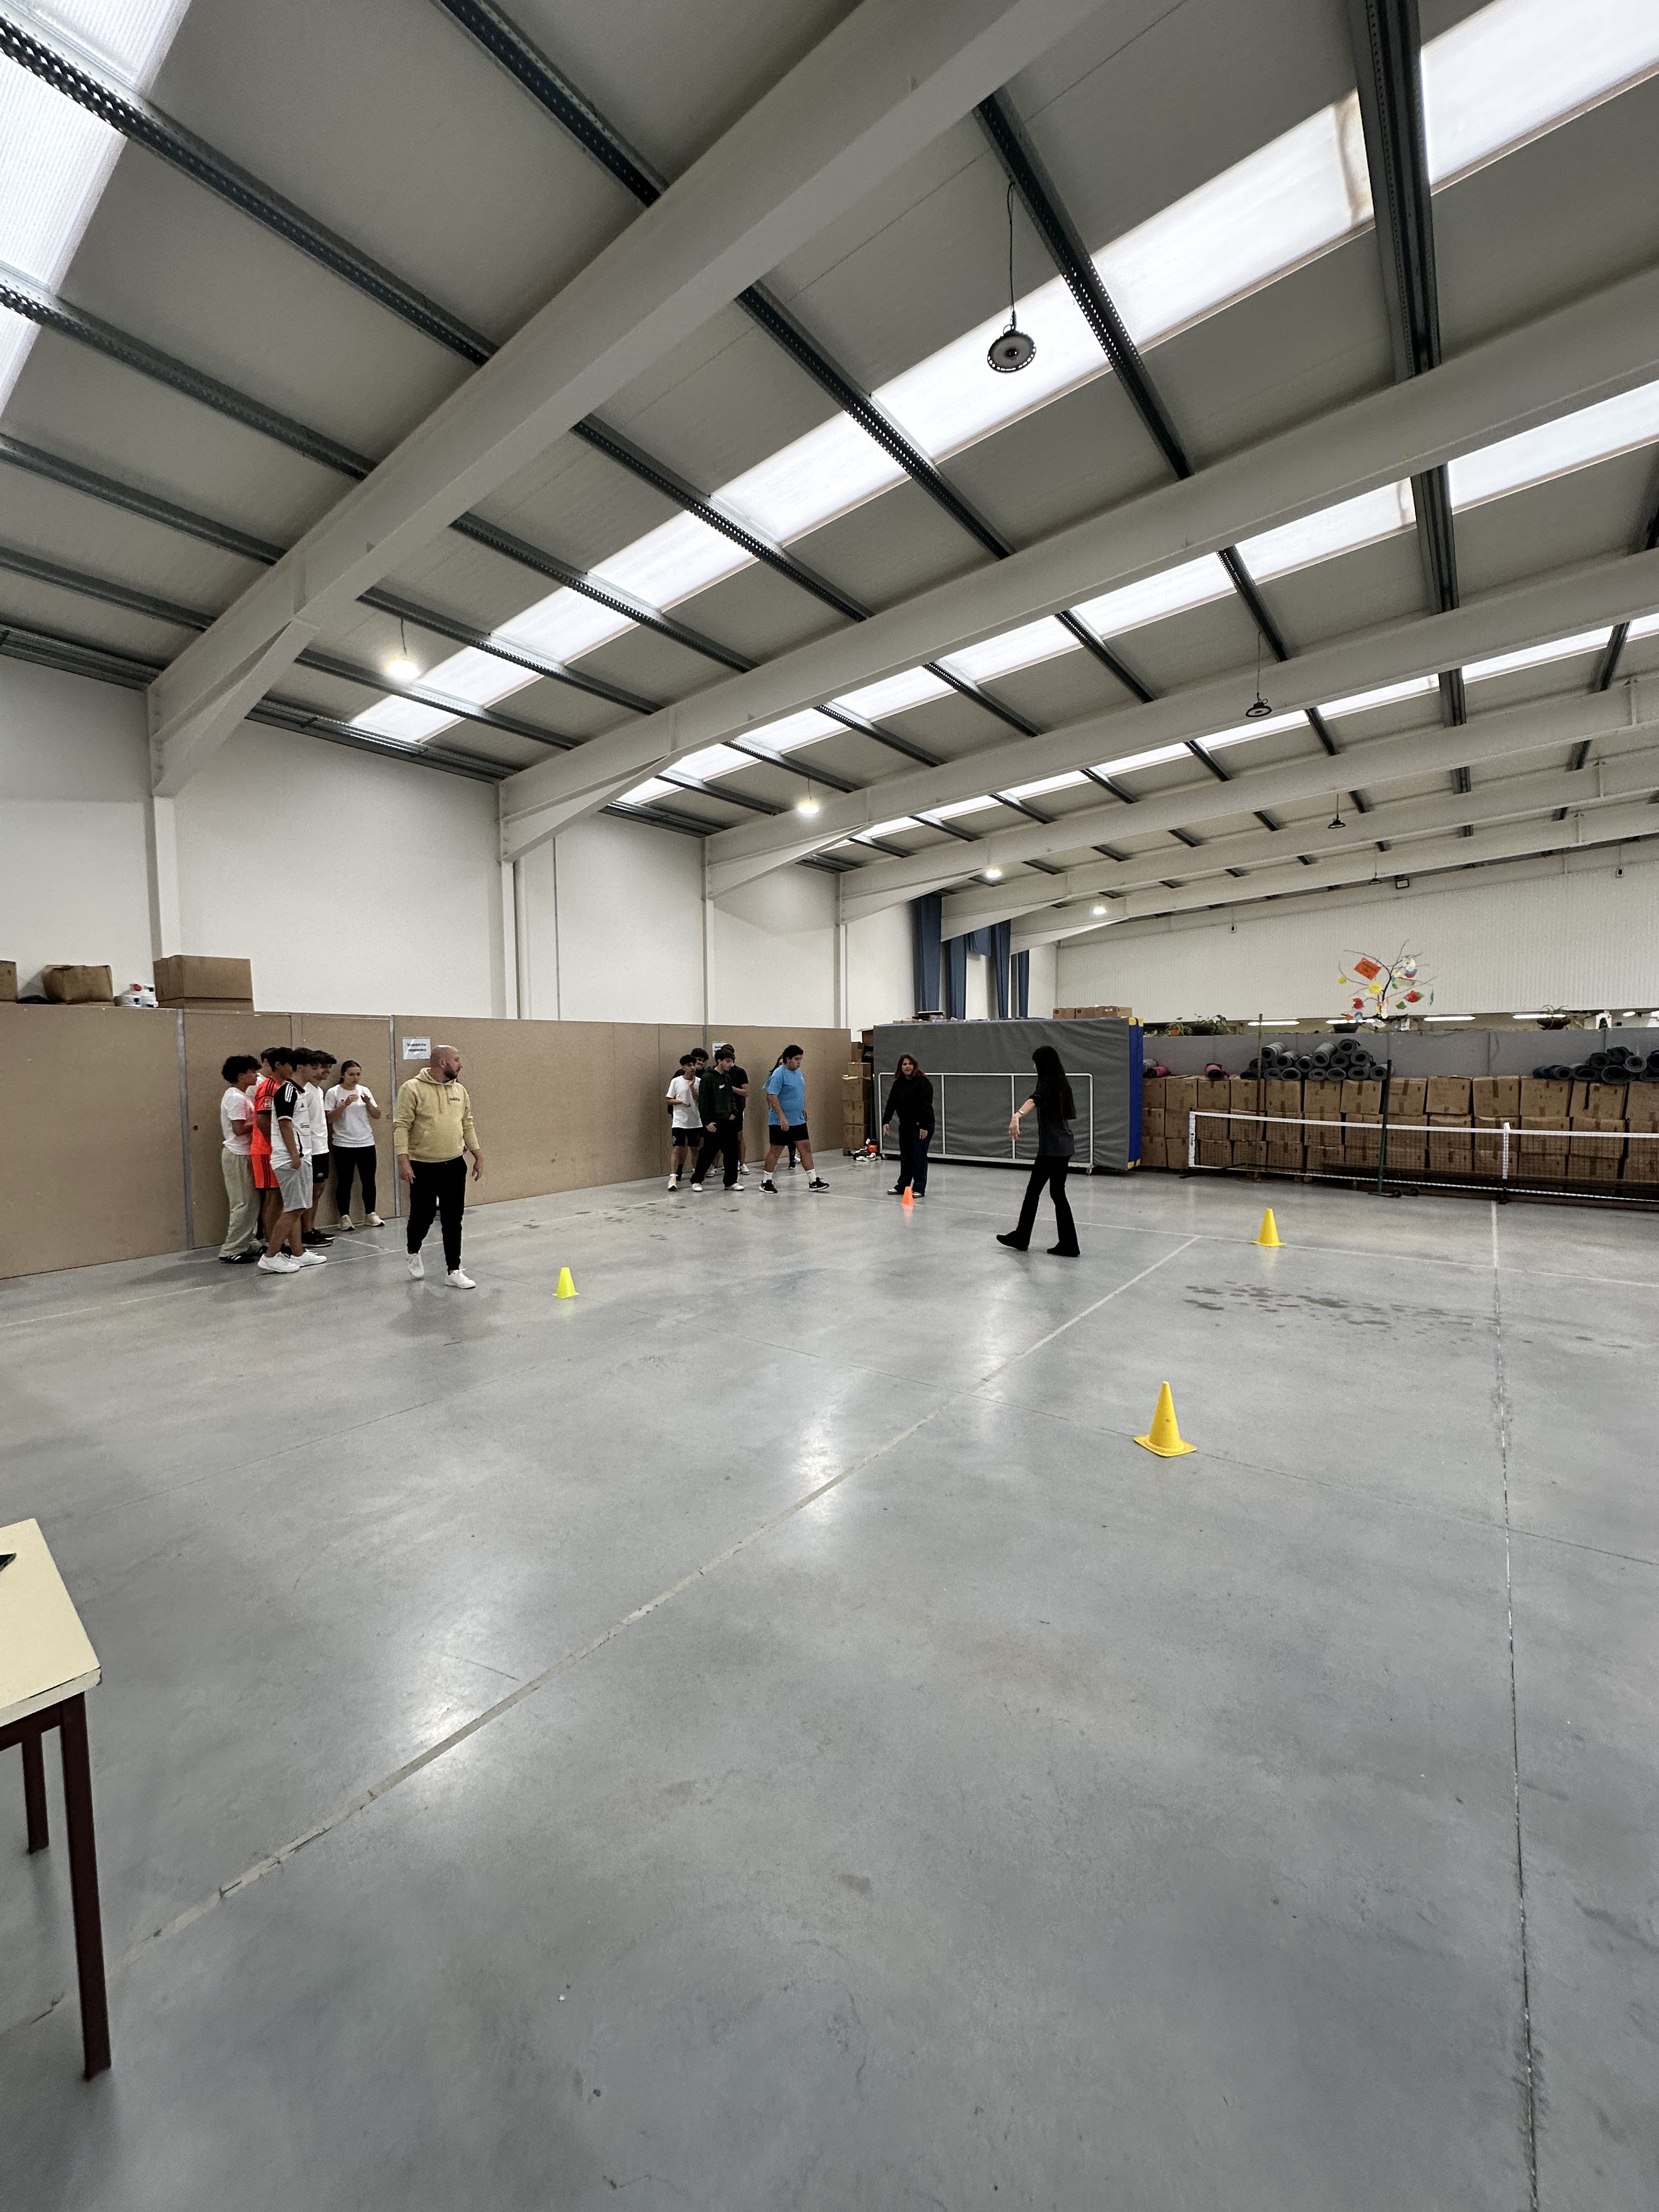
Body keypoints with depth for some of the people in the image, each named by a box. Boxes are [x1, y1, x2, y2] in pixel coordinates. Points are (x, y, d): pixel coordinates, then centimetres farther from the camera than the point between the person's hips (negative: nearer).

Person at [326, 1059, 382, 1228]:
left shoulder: (365, 1091, 7)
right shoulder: (334, 1093, -3)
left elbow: (377, 1116, 8)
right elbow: (328, 1119, -10)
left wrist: (368, 1104, -10)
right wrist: (345, 1104, -20)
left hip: (366, 1144, 4)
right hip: (343, 1145, -3)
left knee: (369, 1181, 7)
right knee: (345, 1182, 2)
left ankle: (370, 1215, 18)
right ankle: (345, 1217, 12)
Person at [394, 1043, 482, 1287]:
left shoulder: (459, 1090, 8)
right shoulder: (413, 1089, -9)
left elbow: (467, 1125, 15)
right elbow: (401, 1126, -12)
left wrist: (478, 1155, 14)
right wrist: (403, 1159, -19)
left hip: (454, 1166, 4)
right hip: (423, 1168, -4)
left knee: (453, 1220, 4)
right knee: (422, 1216, 8)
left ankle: (454, 1271, 11)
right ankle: (414, 1253, 39)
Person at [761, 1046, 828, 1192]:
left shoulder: (798, 1072, 10)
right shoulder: (779, 1074, -16)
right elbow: (772, 1096, -22)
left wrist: (803, 1109, 22)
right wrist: (782, 1117, -25)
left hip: (798, 1121, 8)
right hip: (780, 1123, -8)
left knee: (806, 1148, 5)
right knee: (775, 1150, 2)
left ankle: (813, 1181, 10)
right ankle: (766, 1182, 16)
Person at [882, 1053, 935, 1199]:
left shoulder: (923, 1083, -14)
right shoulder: (898, 1083, 8)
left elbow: (926, 1105, -19)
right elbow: (891, 1102, 6)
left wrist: (924, 1126, -23)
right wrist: (886, 1120, -4)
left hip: (921, 1126, -7)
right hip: (905, 1125, 7)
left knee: (919, 1157, -4)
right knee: (905, 1157, 13)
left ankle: (919, 1189, 3)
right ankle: (902, 1186, 23)